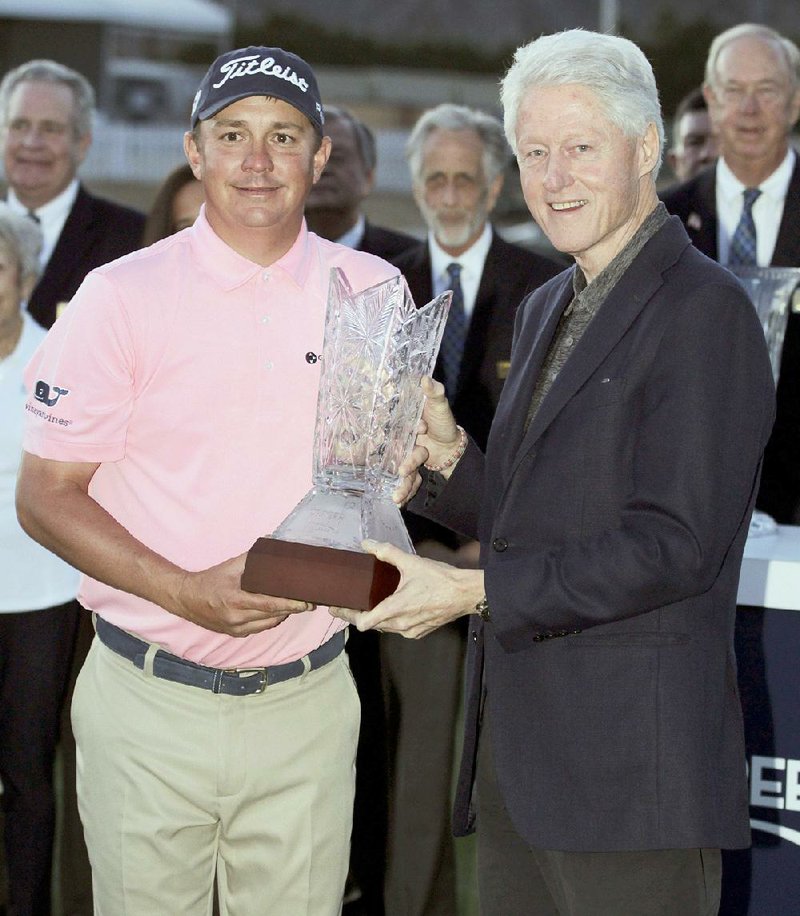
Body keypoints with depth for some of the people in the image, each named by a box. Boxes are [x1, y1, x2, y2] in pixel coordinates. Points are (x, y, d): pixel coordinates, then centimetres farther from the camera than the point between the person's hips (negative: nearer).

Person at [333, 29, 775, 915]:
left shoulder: (704, 309, -11)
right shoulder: (544, 310, 18)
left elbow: (674, 543, -18)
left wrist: (472, 591, -18)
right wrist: (448, 455, 0)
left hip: (632, 763, -8)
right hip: (515, 740, 8)